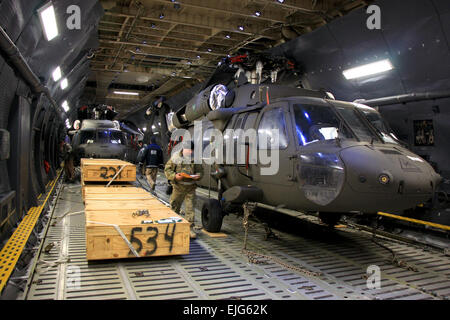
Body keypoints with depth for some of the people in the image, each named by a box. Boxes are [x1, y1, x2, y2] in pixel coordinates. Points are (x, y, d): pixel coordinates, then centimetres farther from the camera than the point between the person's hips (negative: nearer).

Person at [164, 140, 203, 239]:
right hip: (178, 186, -1)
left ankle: (190, 228, 6)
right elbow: (167, 169, 0)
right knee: (174, 207, 10)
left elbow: (200, 170, 13)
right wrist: (174, 176, -18)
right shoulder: (175, 157, -2)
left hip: (191, 187, 1)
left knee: (190, 207, -2)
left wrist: (198, 175, -10)